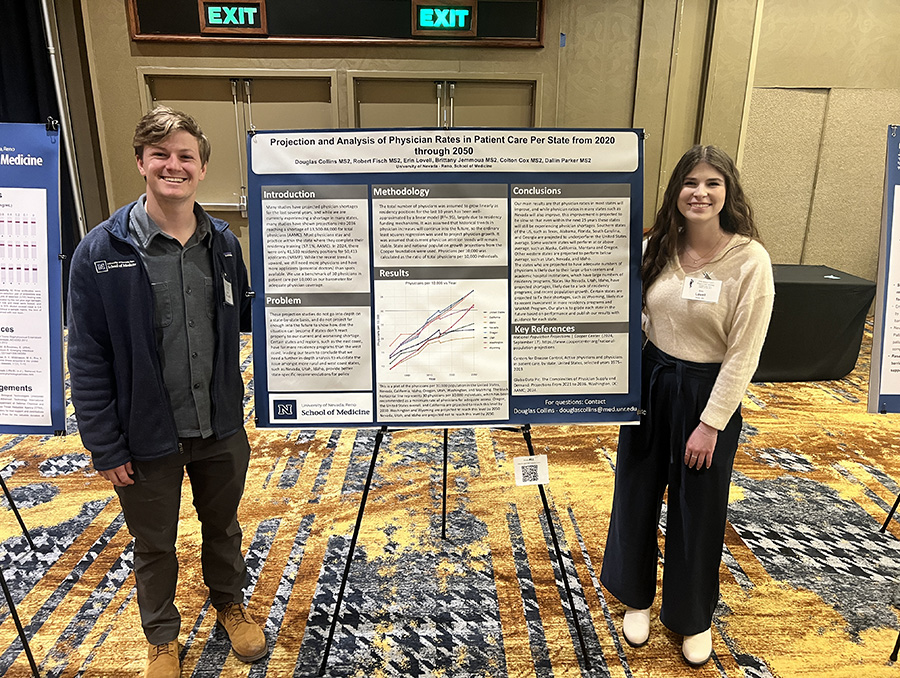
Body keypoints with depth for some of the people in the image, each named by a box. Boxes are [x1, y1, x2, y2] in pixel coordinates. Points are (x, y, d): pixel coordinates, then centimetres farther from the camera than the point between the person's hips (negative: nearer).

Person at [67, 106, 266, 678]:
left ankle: (230, 604, 50)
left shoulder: (223, 242, -2)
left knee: (223, 527, 23)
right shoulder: (102, 251, -13)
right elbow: (88, 358, -11)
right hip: (148, 438, -3)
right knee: (154, 545, 18)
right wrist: (105, 447, -10)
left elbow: (247, 315, 8)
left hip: (221, 430, 3)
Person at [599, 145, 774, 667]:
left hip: (708, 392, -4)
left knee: (698, 507, 12)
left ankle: (694, 616, 37)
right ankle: (637, 596, 40)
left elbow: (743, 354, -15)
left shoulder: (750, 260, -15)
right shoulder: (658, 248, -1)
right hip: (650, 381, 4)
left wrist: (710, 423, -15)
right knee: (638, 493, 15)